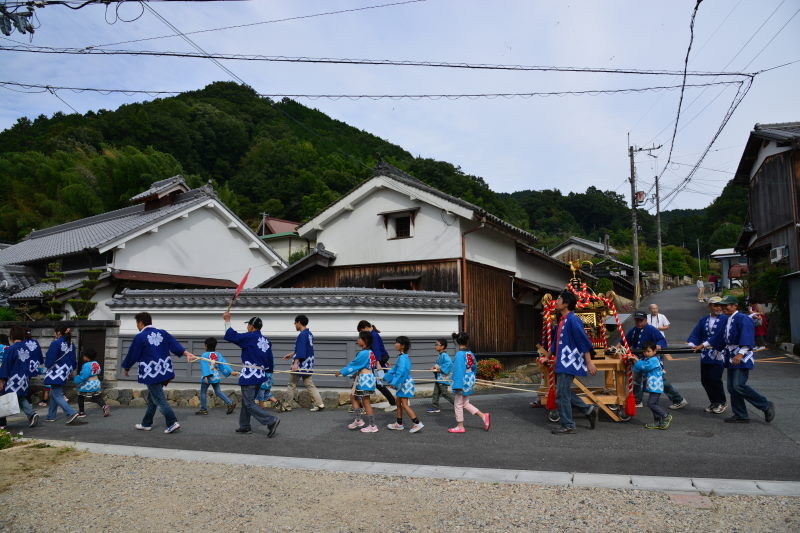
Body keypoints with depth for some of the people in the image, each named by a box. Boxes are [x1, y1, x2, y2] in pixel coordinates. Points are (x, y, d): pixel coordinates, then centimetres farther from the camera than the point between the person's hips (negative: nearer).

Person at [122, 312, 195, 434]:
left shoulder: (139, 337, -9)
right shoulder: (163, 333, 7)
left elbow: (132, 356, -1)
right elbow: (175, 345, -3)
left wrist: (126, 368, 15)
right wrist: (187, 353, -10)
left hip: (151, 374, -7)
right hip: (164, 372, 7)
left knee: (159, 399, -3)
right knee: (151, 398, 19)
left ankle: (173, 423, -11)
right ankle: (146, 424, 28)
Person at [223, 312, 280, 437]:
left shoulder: (250, 337, -13)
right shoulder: (266, 340, 10)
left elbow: (230, 336, -11)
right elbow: (269, 359, 14)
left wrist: (227, 321, -1)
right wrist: (268, 372, 24)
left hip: (249, 376, -8)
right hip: (260, 375, 8)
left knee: (249, 404, -5)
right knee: (246, 401, 20)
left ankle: (271, 421, -14)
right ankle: (244, 426, 25)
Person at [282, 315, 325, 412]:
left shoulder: (302, 335, -16)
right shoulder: (309, 334, 13)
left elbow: (301, 351, -24)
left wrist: (296, 363, -29)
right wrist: (292, 354, 31)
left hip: (301, 364, -9)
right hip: (308, 364, 9)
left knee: (292, 385, 5)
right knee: (309, 384, 9)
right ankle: (320, 404, 2)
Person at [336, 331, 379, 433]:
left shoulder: (363, 353, -19)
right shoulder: (370, 352, 8)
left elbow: (353, 365, -12)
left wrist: (341, 372, -3)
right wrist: (356, 374, 21)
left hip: (365, 378, -10)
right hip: (367, 377, 10)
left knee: (365, 402, -2)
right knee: (353, 397, 17)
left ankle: (372, 426, 4)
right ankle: (358, 420, 23)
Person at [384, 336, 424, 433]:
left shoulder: (403, 358, -21)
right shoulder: (402, 357, 11)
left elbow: (401, 372, -28)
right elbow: (395, 369, 20)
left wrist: (394, 383, -25)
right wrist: (386, 377, 26)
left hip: (405, 383, -10)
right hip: (403, 384, 10)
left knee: (404, 405, -6)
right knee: (399, 403, 17)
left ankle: (417, 423, -3)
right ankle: (399, 424, 27)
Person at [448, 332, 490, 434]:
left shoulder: (459, 354, -20)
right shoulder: (470, 353, 3)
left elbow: (459, 370, -22)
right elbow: (475, 367, 13)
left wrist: (458, 386, -21)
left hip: (463, 382, -8)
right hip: (470, 380, 8)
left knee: (458, 404, 8)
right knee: (465, 403, 21)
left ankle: (460, 427, 18)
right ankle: (484, 416, 15)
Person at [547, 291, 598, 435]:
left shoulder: (572, 320, -16)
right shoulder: (562, 321, 13)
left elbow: (584, 341, -19)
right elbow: (556, 342, 24)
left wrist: (589, 363, -20)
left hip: (569, 363, -10)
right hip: (562, 363, 10)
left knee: (562, 395, -4)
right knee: (564, 392, 15)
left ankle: (568, 426, 7)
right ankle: (589, 410, 24)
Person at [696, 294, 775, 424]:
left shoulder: (742, 319, -11)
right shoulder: (728, 321, 16)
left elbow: (746, 338, -22)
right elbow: (718, 337, 25)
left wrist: (741, 354, -32)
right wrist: (703, 345, 26)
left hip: (742, 357, -9)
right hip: (731, 357, 9)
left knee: (739, 385, -16)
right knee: (732, 388, 8)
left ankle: (766, 406, 1)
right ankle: (740, 416, 17)